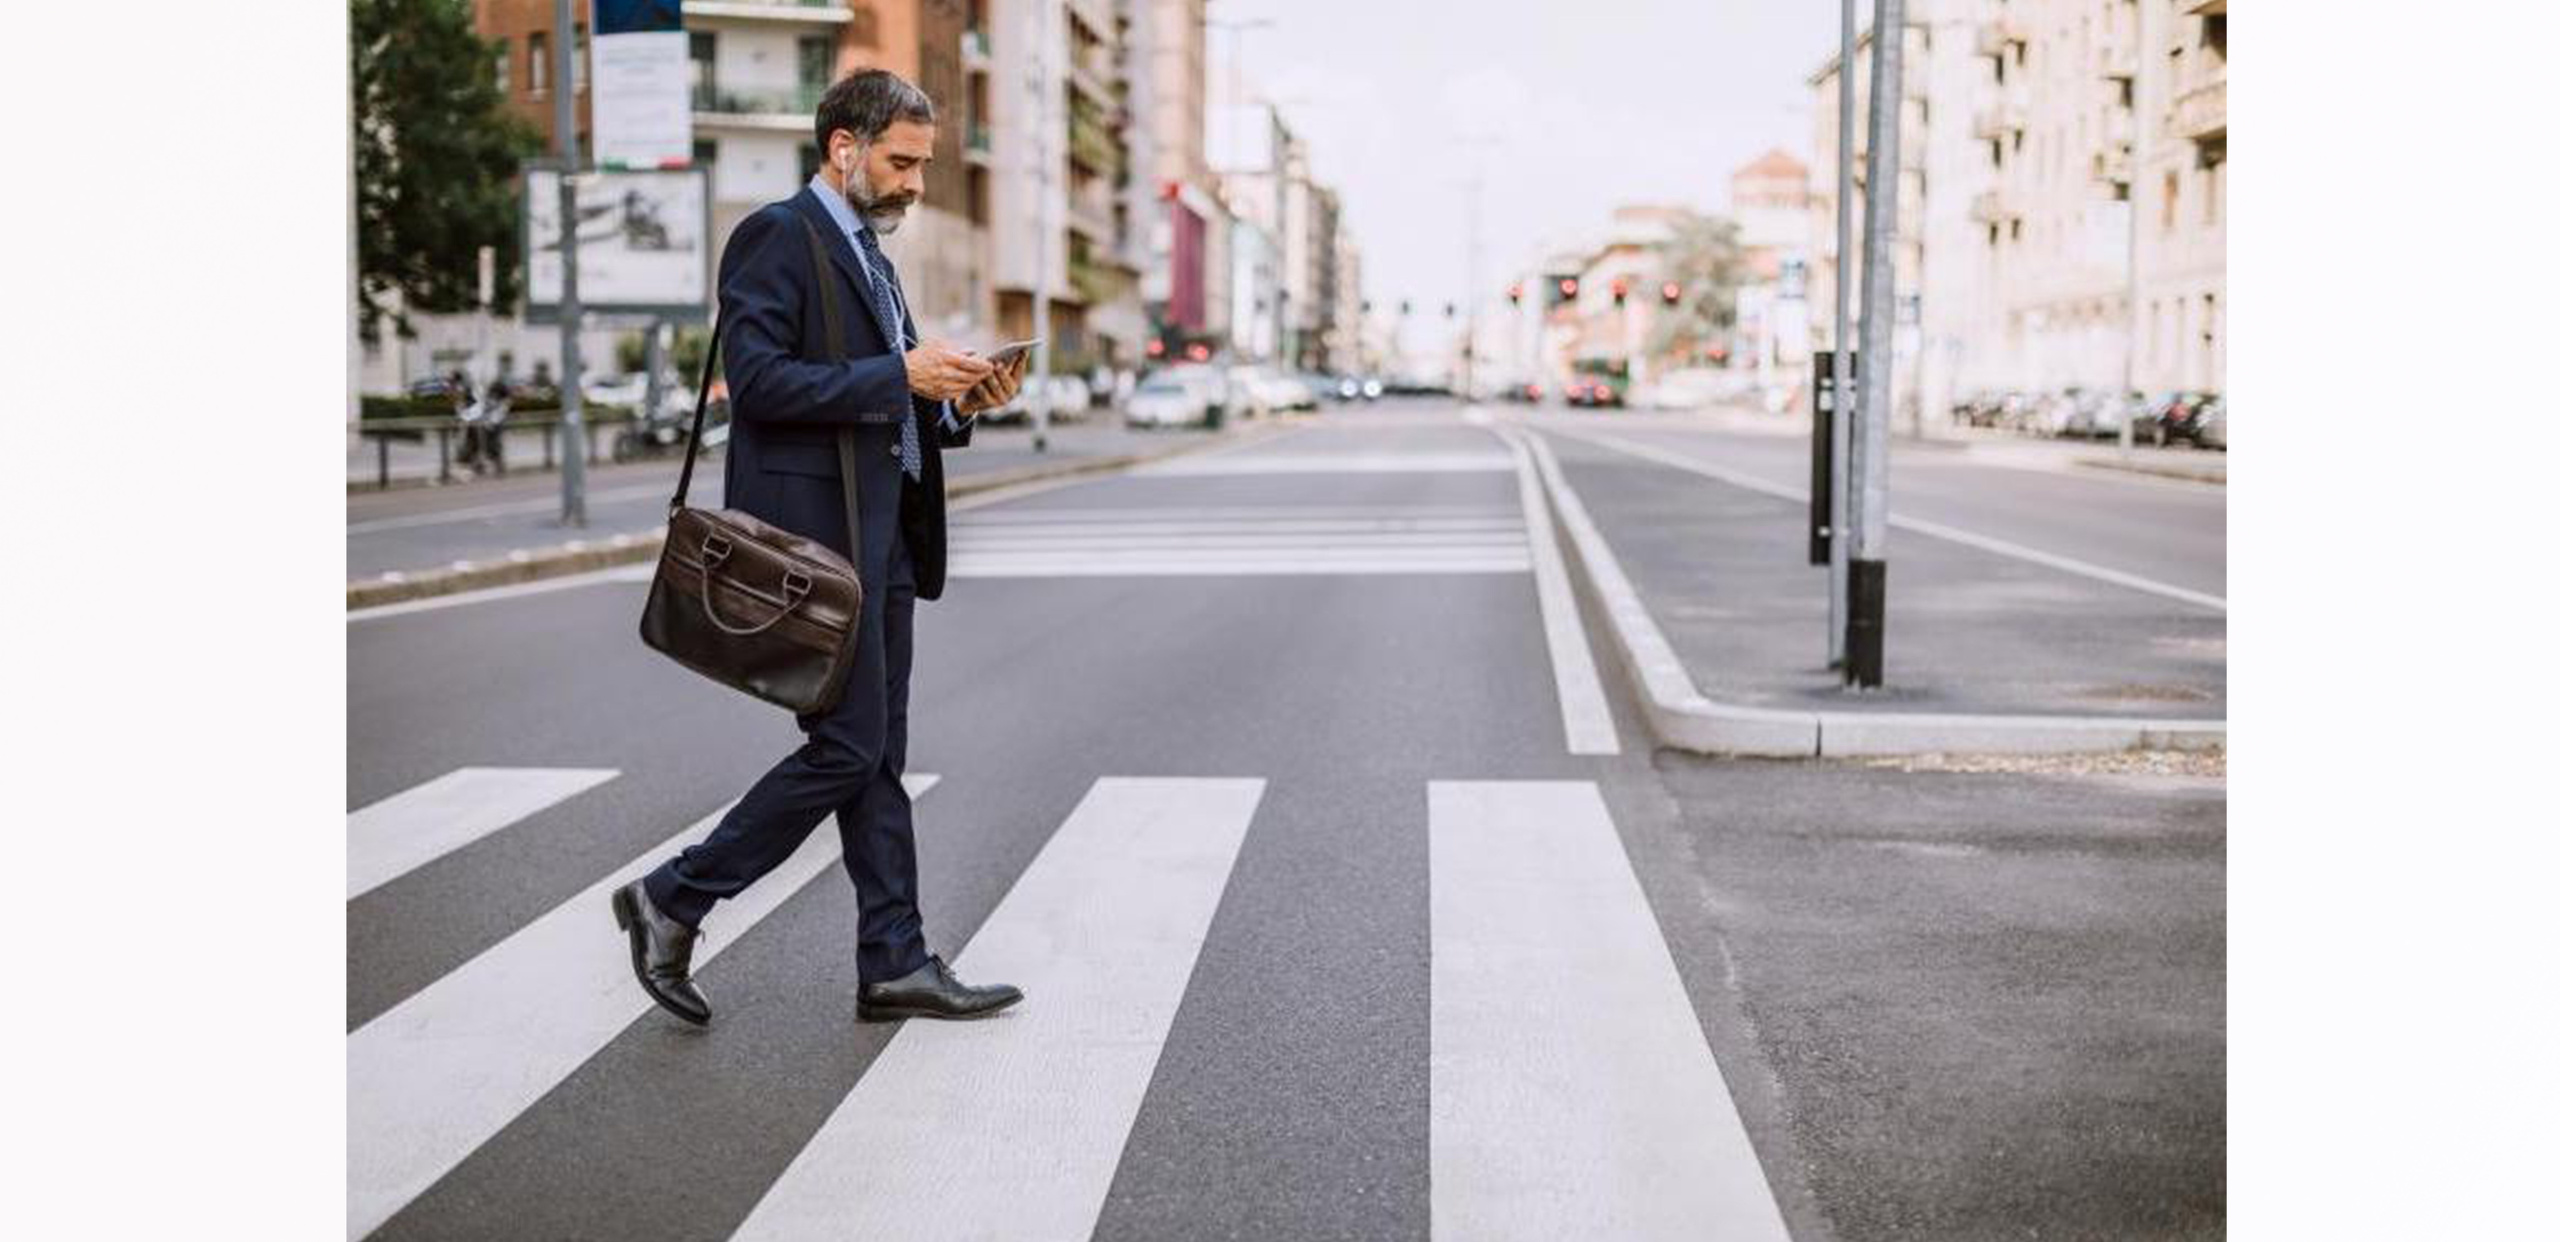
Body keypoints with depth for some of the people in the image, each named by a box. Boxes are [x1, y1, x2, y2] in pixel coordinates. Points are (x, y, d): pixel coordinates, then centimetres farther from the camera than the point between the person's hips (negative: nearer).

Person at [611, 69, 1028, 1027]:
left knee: (876, 756, 9)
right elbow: (759, 380, -19)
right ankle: (673, 901, 7)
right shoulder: (777, 237, -9)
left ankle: (894, 965, 14)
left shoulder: (866, 252, 21)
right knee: (848, 750, -7)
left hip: (878, 537, 9)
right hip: (814, 535, -9)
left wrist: (956, 402, 5)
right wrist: (898, 376, -19)